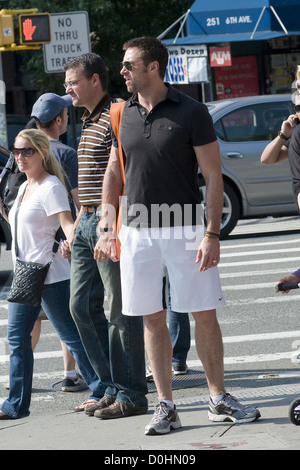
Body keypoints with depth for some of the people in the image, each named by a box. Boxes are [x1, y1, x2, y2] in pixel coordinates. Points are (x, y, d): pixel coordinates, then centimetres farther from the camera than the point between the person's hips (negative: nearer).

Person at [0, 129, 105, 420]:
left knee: (70, 334, -5)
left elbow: (67, 225, -21)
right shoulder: (24, 188, 17)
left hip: (50, 276, -9)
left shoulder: (51, 187, -11)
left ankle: (101, 392, 4)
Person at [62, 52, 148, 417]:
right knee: (82, 306, 10)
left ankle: (130, 396, 2)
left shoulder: (115, 119, -12)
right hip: (87, 223, 10)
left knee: (120, 311, -4)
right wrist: (77, 227, 23)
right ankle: (113, 387, 18)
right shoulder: (88, 122, 19)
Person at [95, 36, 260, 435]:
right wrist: (106, 229, 8)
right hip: (137, 233, 4)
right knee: (153, 319, 5)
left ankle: (219, 399, 13)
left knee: (205, 314, 0)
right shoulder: (122, 115, 7)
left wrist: (212, 234, -13)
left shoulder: (191, 112, -6)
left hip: (185, 231, -3)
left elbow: (213, 176, -6)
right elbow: (114, 174, 16)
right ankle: (166, 406, 11)